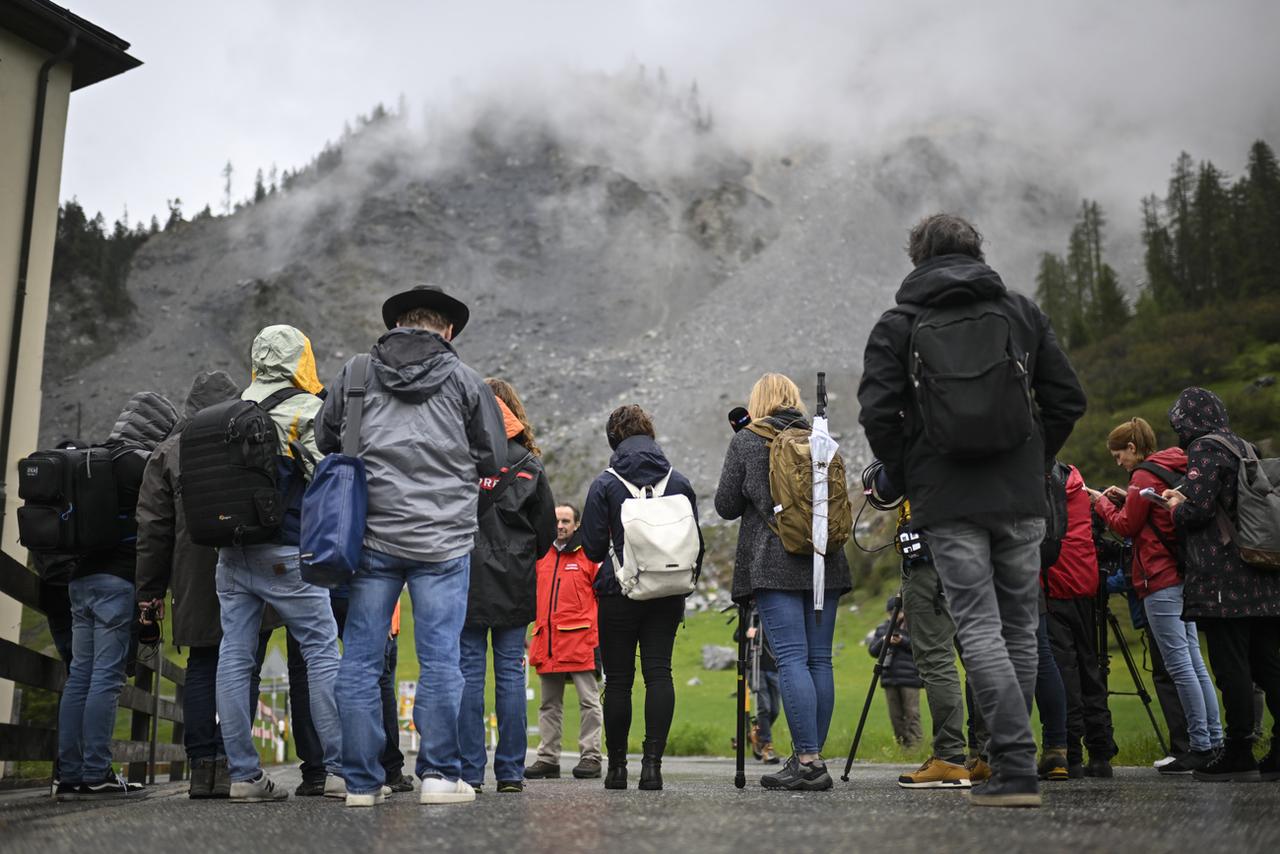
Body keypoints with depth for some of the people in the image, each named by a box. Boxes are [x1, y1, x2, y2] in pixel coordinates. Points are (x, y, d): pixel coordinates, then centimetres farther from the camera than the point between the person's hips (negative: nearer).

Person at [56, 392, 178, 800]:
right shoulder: (143, 464, -7)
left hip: (81, 579, 8)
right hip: (118, 580, -8)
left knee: (80, 674, 7)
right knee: (107, 676, -7)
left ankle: (69, 775, 8)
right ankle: (96, 775, -7)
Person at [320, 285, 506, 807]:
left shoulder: (355, 373, 9)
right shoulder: (464, 380, 5)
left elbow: (325, 442, 14)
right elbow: (494, 459, 9)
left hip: (372, 534, 2)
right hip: (444, 537, -1)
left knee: (361, 658, 7)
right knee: (439, 658, 3)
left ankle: (361, 780, 12)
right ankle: (440, 775, 5)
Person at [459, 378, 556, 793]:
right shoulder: (529, 464, 2)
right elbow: (548, 529, 5)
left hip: (466, 581, -2)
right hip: (514, 587, 2)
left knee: (468, 673, 3)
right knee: (511, 673, 6)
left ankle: (469, 771, 4)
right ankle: (511, 772, 9)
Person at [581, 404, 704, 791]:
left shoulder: (605, 485, -5)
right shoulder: (680, 483, 4)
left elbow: (593, 548, -4)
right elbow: (696, 544, 8)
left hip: (619, 593, -2)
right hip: (667, 596, 2)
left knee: (618, 679, 6)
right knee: (659, 672, 1)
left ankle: (616, 766, 13)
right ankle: (652, 762, -8)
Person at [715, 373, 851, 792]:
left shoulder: (746, 441, 2)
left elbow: (726, 505, 4)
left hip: (775, 564, -4)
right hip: (824, 563, 5)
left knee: (792, 659, -8)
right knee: (819, 660, 6)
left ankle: (808, 761, -12)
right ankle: (811, 758, 10)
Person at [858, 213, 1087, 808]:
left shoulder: (898, 325, 2)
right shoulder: (1022, 312, 10)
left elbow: (877, 413, -7)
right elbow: (1068, 401, 7)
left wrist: (908, 481, 5)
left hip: (947, 502, -3)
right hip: (1021, 497, 3)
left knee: (979, 629, -2)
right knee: (1019, 628, 12)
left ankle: (1016, 768, -9)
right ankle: (1010, 761, 19)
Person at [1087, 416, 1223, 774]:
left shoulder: (1145, 475, -11)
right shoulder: (1176, 470, 17)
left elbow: (1126, 525, -7)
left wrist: (1101, 502, 7)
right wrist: (1126, 499, 15)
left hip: (1160, 580, -10)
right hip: (1183, 575, 10)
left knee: (1178, 664, -7)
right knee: (1194, 661, 10)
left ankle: (1200, 745, -6)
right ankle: (1215, 741, 11)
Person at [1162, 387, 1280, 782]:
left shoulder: (1205, 448, -7)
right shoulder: (1246, 448, 19)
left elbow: (1198, 509, -16)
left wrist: (1175, 508, 5)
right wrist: (1183, 499, 20)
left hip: (1223, 581, -8)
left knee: (1230, 666, -5)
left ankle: (1239, 753, -2)